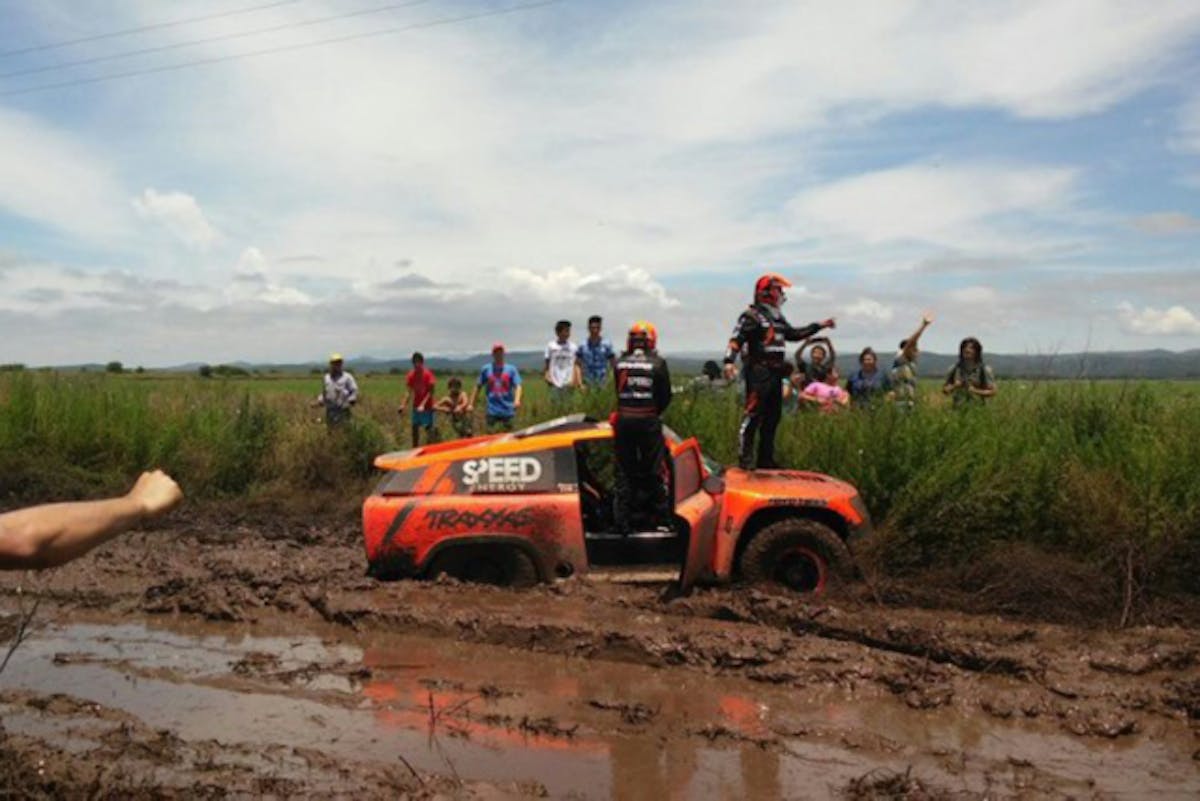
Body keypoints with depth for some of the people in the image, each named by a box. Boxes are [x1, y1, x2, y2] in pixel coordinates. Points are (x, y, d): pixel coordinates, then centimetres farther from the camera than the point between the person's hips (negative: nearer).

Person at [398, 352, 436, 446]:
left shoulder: (428, 374, -13)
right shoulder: (411, 375, 1)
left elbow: (430, 392, -15)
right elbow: (409, 392, 4)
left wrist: (423, 405, -24)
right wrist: (403, 405, -6)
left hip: (427, 406, -5)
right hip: (416, 406, 5)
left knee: (428, 428, -6)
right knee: (415, 428, 10)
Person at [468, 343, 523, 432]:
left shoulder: (511, 369, 3)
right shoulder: (486, 369, 6)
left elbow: (517, 386, -6)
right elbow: (478, 387, 11)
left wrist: (517, 400, -25)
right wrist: (471, 404, 7)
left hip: (508, 411, 0)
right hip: (492, 411, 0)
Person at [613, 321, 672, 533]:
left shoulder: (620, 363, 1)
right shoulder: (657, 364, -4)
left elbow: (618, 392, 5)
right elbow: (665, 396, 1)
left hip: (624, 420, 2)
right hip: (648, 421, -2)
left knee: (624, 472, 9)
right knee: (653, 472, 8)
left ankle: (623, 522, 9)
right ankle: (662, 519, 13)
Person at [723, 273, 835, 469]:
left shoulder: (778, 317, 21)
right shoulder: (752, 316, -8)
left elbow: (793, 334, 35)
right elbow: (736, 339, -18)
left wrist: (820, 325, 36)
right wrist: (729, 362, -32)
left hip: (775, 374, 9)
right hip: (759, 373, -9)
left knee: (772, 417, 13)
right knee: (753, 415, -14)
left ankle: (766, 459, 21)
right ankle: (745, 458, -13)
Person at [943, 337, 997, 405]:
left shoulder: (985, 370, 1)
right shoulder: (954, 369, 8)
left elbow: (992, 392, 1)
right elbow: (944, 390, 14)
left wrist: (976, 391, -12)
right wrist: (954, 387, -6)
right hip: (958, 408, 2)